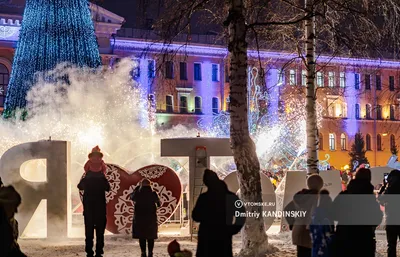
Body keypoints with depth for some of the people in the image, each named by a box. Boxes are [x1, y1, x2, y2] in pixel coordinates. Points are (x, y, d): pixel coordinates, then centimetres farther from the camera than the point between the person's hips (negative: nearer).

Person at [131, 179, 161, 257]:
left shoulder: (137, 194, -8)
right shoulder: (153, 194, -7)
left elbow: (131, 197, 14)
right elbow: (159, 204, 6)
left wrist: (138, 187, 13)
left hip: (139, 218, 0)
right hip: (151, 218, 0)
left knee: (141, 236, 5)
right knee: (151, 237, 7)